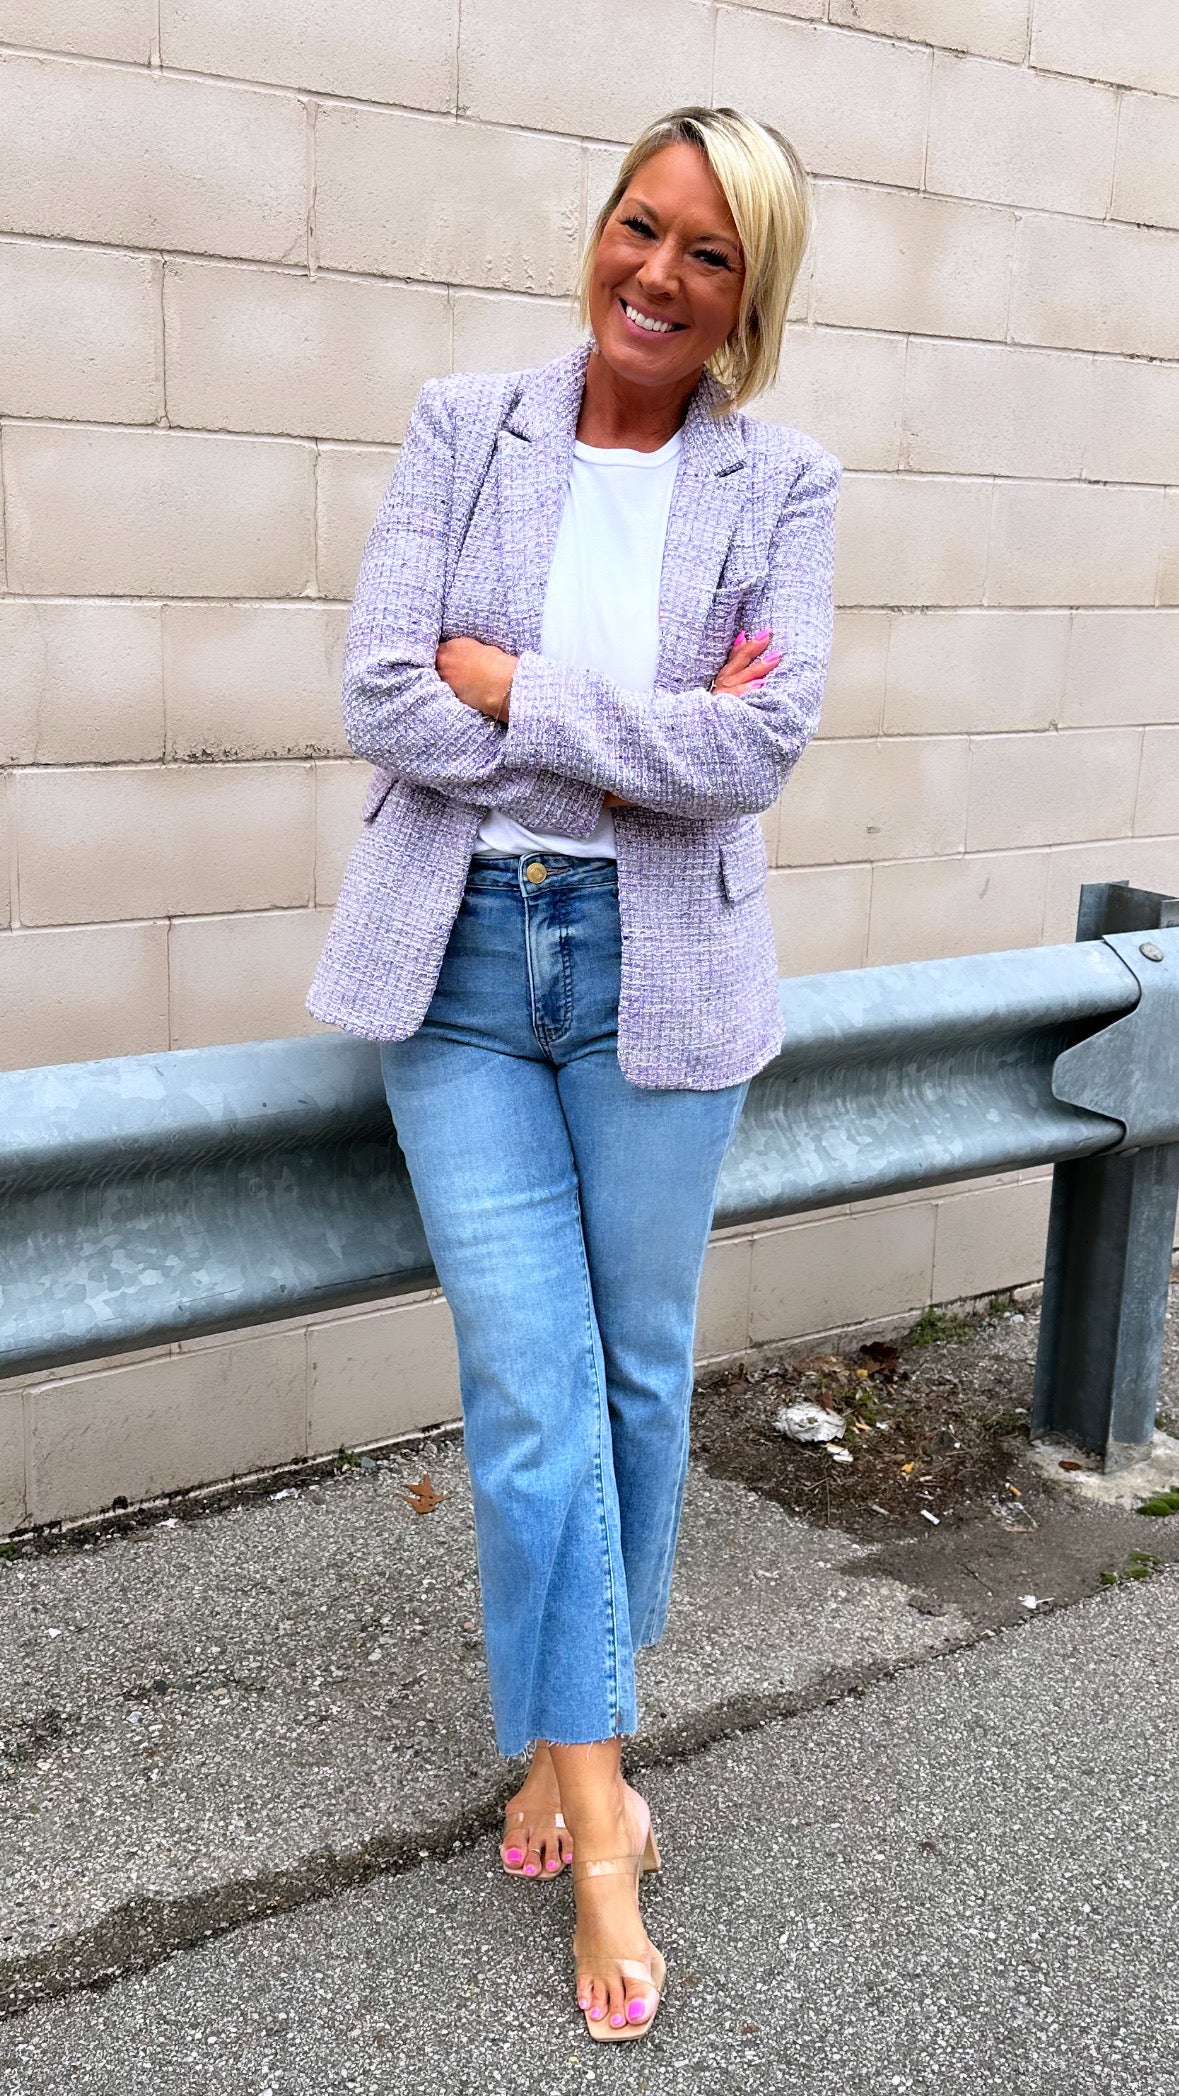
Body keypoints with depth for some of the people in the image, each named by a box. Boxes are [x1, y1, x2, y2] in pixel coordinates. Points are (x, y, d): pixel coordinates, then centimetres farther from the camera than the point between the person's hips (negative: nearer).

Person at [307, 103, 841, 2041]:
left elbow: (762, 744, -12)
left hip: (658, 972, 1)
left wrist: (512, 689, -12)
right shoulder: (462, 428, 3)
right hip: (459, 957, 0)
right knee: (533, 1393, -1)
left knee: (640, 1373, 10)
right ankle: (597, 1808, 16)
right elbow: (379, 700, -7)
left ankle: (566, 1732, 34)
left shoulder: (783, 486, 2)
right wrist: (642, 744, -11)